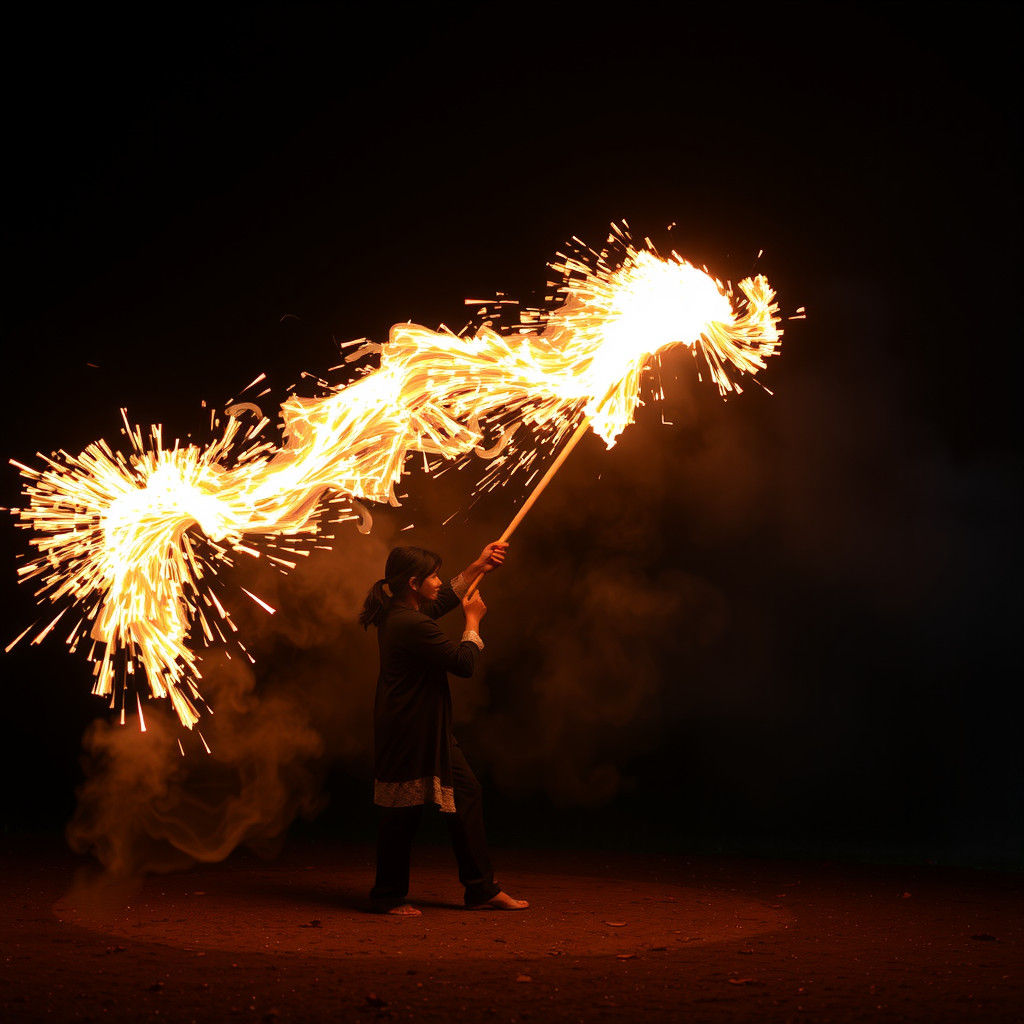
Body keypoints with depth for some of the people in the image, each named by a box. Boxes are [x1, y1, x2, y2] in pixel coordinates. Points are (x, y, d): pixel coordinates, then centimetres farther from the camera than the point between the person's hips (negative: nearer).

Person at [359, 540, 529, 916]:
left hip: (430, 730, 11)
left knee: (466, 794, 13)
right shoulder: (412, 625, -24)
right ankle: (389, 896, 18)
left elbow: (442, 601, 28)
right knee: (403, 813, 2)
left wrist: (477, 567, 25)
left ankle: (482, 889, 20)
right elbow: (464, 662, -17)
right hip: (409, 733, -11)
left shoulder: (398, 613, 8)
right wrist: (473, 620, -1)